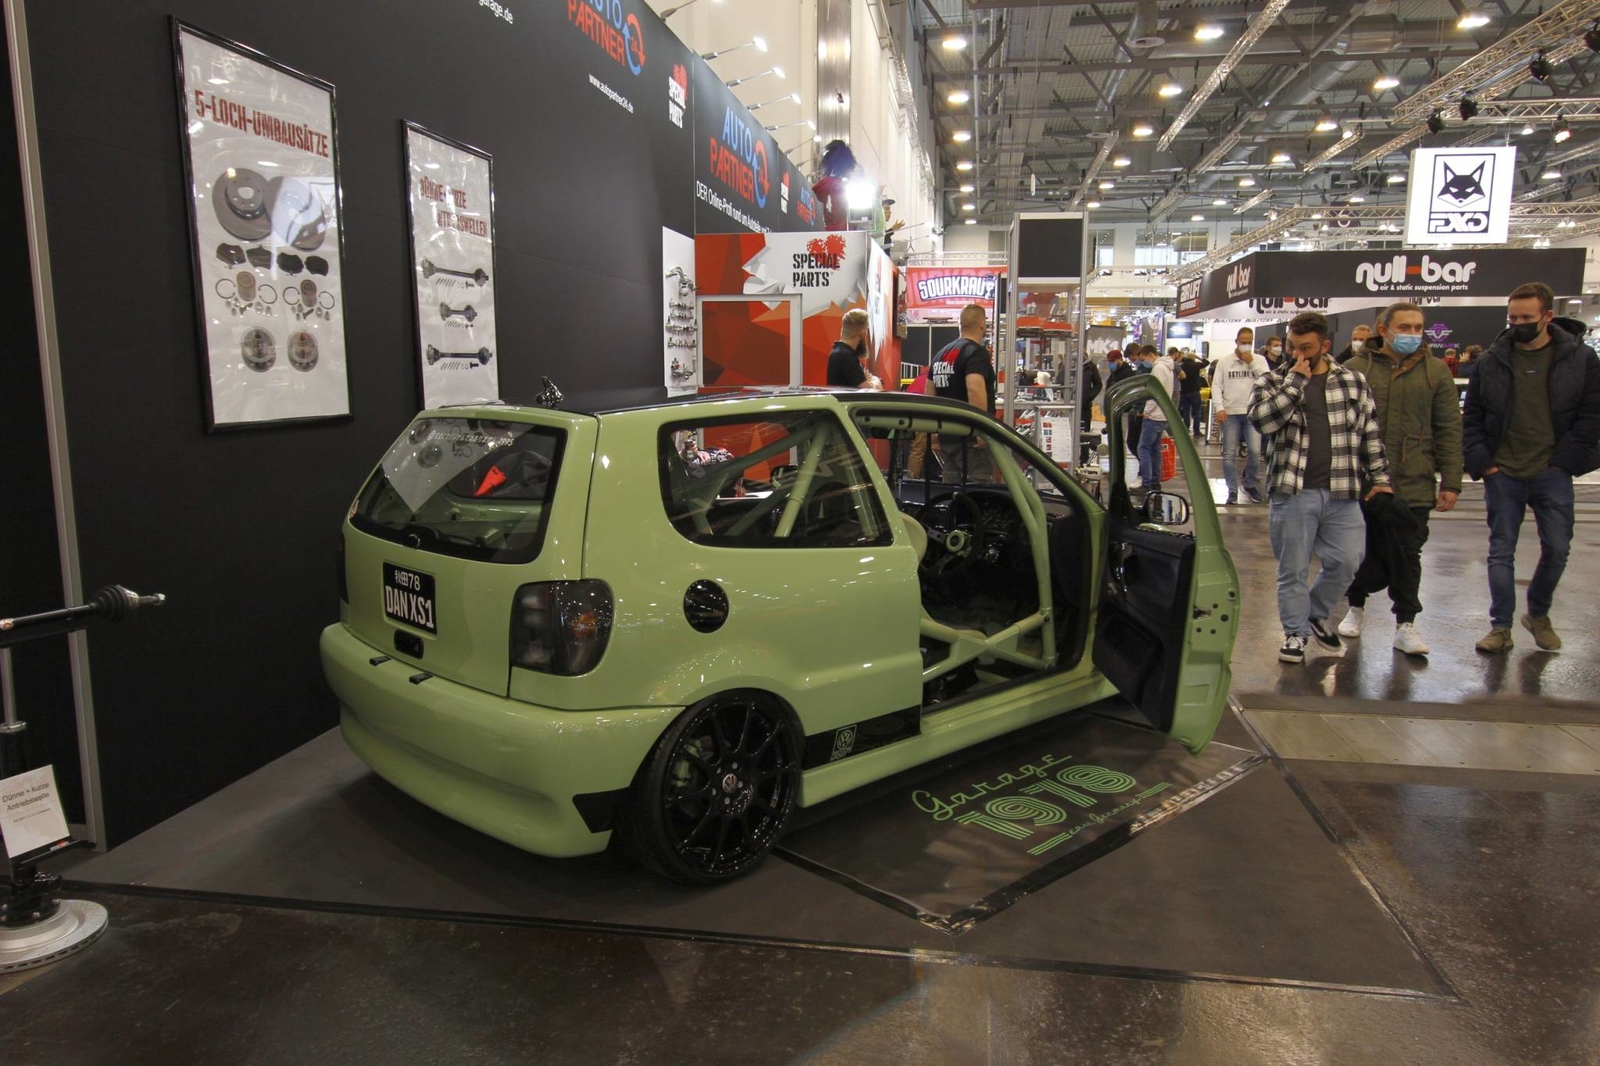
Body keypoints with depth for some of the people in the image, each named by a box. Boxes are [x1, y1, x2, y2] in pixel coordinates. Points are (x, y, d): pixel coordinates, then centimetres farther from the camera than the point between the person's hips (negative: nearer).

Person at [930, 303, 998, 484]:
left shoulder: (941, 353, 16)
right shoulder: (977, 352, -11)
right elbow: (974, 389, -27)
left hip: (947, 434, 9)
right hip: (971, 435, -9)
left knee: (952, 486, 12)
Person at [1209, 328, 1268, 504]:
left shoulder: (1259, 360, 7)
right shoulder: (1224, 361, 5)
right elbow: (1216, 385, 3)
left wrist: (1252, 363, -8)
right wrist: (1219, 408, -9)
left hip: (1252, 412, 0)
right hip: (1230, 412, 0)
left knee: (1254, 450, -8)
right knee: (1229, 454, 1)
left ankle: (1251, 485, 13)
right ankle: (1232, 490, 9)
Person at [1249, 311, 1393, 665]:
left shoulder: (1353, 381, 10)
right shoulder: (1271, 382, 3)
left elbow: (1370, 433, 14)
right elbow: (1262, 420, -17)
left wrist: (1379, 477, 11)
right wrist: (1296, 380, -14)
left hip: (1342, 494, 2)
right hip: (1292, 493, -2)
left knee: (1345, 562, 2)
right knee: (1293, 569, 4)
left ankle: (1316, 614, 28)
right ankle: (1295, 632, 20)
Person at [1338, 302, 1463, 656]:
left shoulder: (1436, 371, 6)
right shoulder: (1356, 369, 2)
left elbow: (1449, 430, 6)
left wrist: (1450, 482, 1)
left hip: (1414, 484, 1)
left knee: (1406, 556, 6)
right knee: (1366, 550, 9)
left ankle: (1405, 624, 16)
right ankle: (1356, 605, 31)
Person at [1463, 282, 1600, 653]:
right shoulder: (1491, 361, 3)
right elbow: (1471, 417, 7)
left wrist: (1566, 460, -5)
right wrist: (1481, 462, -2)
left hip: (1551, 474, 0)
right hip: (1502, 474, 0)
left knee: (1557, 548, 3)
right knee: (1501, 550, 3)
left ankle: (1538, 614, 27)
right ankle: (1501, 627, 11)